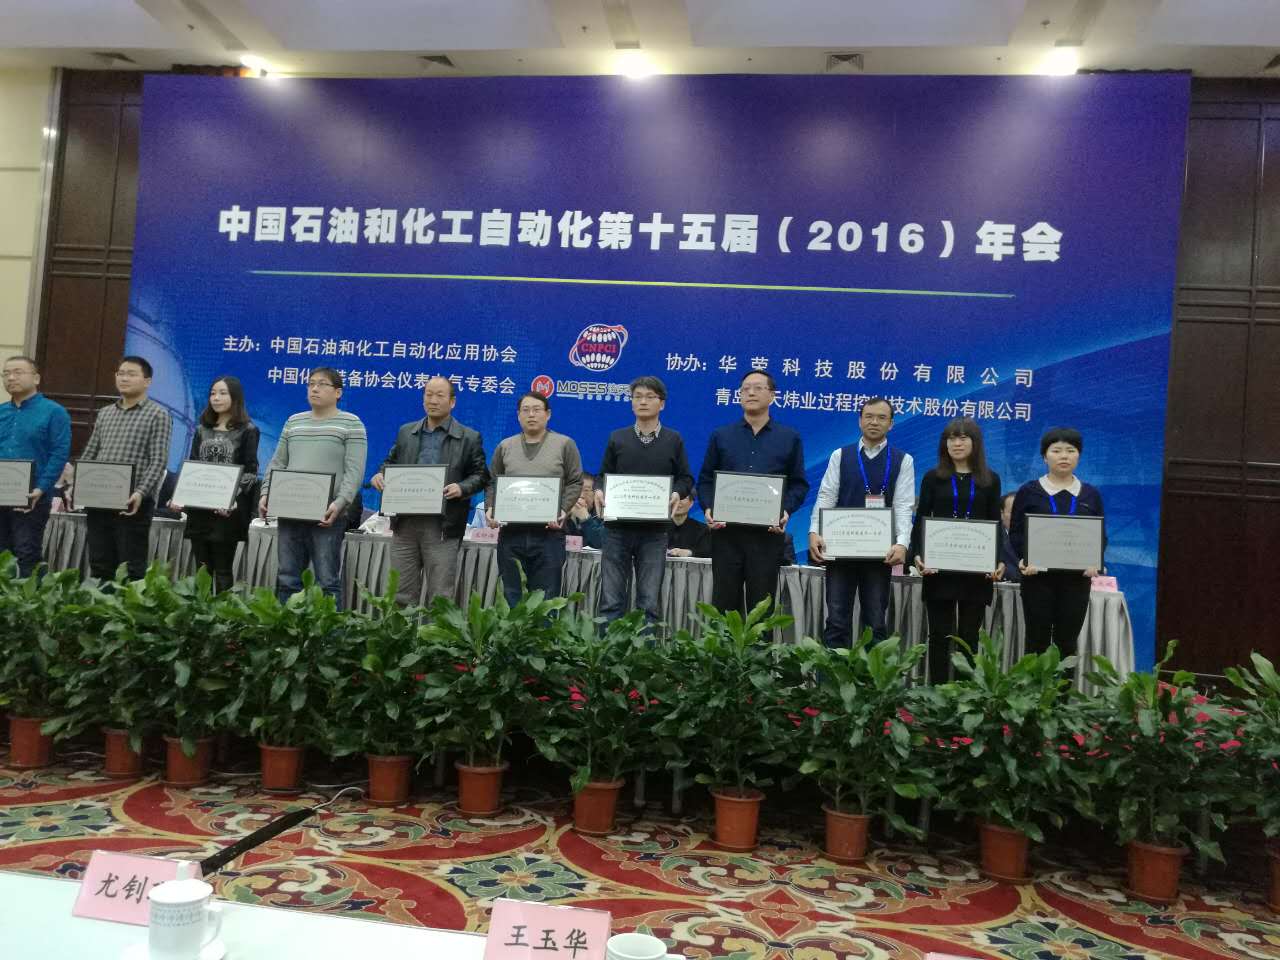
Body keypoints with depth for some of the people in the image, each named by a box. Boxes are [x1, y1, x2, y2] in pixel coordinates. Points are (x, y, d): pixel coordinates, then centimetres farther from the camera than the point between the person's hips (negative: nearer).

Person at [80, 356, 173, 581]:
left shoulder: (158, 414, -2)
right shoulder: (104, 413, 17)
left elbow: (159, 461, -11)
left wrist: (140, 492, -23)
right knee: (99, 565, 9)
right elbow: (89, 454, 18)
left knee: (132, 568, -2)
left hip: (132, 502, -6)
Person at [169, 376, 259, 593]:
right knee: (201, 569, 6)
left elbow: (250, 472, -6)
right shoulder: (202, 429, 14)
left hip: (227, 511, -4)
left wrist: (232, 500, -20)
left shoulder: (248, 430, 0)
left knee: (222, 569, 0)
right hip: (199, 508, 5)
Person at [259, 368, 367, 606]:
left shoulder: (351, 424, 0)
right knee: (287, 579, 8)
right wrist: (266, 494, 2)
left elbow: (354, 471, -9)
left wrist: (340, 503, -22)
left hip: (326, 516, -5)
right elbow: (277, 463, 18)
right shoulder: (293, 422, 17)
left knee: (327, 582, -4)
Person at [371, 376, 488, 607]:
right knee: (401, 593, 8)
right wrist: (381, 474, -1)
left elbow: (480, 475, 2)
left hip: (443, 526, -3)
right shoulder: (405, 432, 14)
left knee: (440, 596, 0)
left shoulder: (469, 438, 3)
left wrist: (461, 488, -16)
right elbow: (391, 462, 21)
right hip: (405, 521, 4)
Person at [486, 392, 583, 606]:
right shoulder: (505, 446, 15)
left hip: (549, 531, -2)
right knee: (511, 595, 5)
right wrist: (489, 509, -1)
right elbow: (492, 482, 16)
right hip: (510, 531, 3)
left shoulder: (564, 444, 7)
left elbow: (575, 482, 3)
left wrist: (563, 510, -11)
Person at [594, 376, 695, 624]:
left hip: (655, 530, -1)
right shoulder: (617, 438, 9)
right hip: (617, 527, 1)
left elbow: (686, 479, 8)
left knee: (649, 601, 2)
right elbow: (604, 476, 13)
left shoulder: (674, 440, 7)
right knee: (611, 599, 1)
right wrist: (599, 492, -8)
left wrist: (676, 494, -12)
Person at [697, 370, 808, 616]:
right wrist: (708, 508, -8)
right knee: (724, 602, 4)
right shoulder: (721, 436, 11)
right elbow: (705, 479, 10)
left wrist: (787, 511, -10)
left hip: (768, 533, -1)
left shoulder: (790, 438, 9)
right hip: (725, 531, 1)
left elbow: (799, 484, 7)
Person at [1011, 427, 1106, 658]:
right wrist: (1023, 559, -17)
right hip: (1037, 575, -2)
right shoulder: (1028, 491, 3)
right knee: (1037, 640, 1)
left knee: (1068, 641, 5)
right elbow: (1015, 532, 1)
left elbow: (1101, 536, 10)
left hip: (1076, 578, 2)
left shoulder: (1091, 495, 10)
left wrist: (1094, 562, -9)